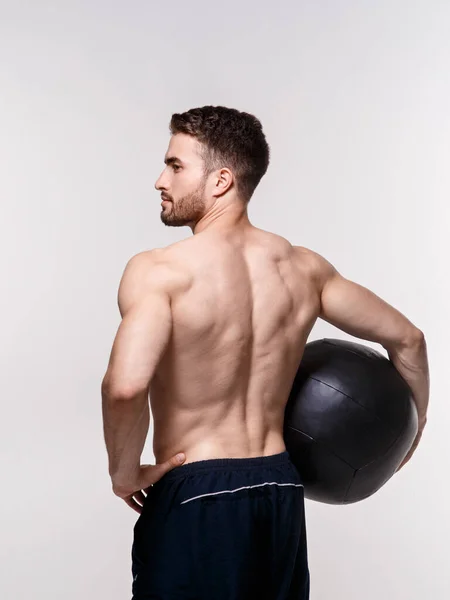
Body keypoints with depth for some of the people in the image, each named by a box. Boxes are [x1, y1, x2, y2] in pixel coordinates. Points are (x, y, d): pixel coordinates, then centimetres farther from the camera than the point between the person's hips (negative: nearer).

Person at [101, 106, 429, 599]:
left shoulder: (158, 271, -15)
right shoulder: (304, 267, 3)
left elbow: (126, 385, -32)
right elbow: (407, 339, 12)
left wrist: (123, 472, -14)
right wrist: (411, 428, 28)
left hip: (193, 495, -6)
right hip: (281, 489, 6)